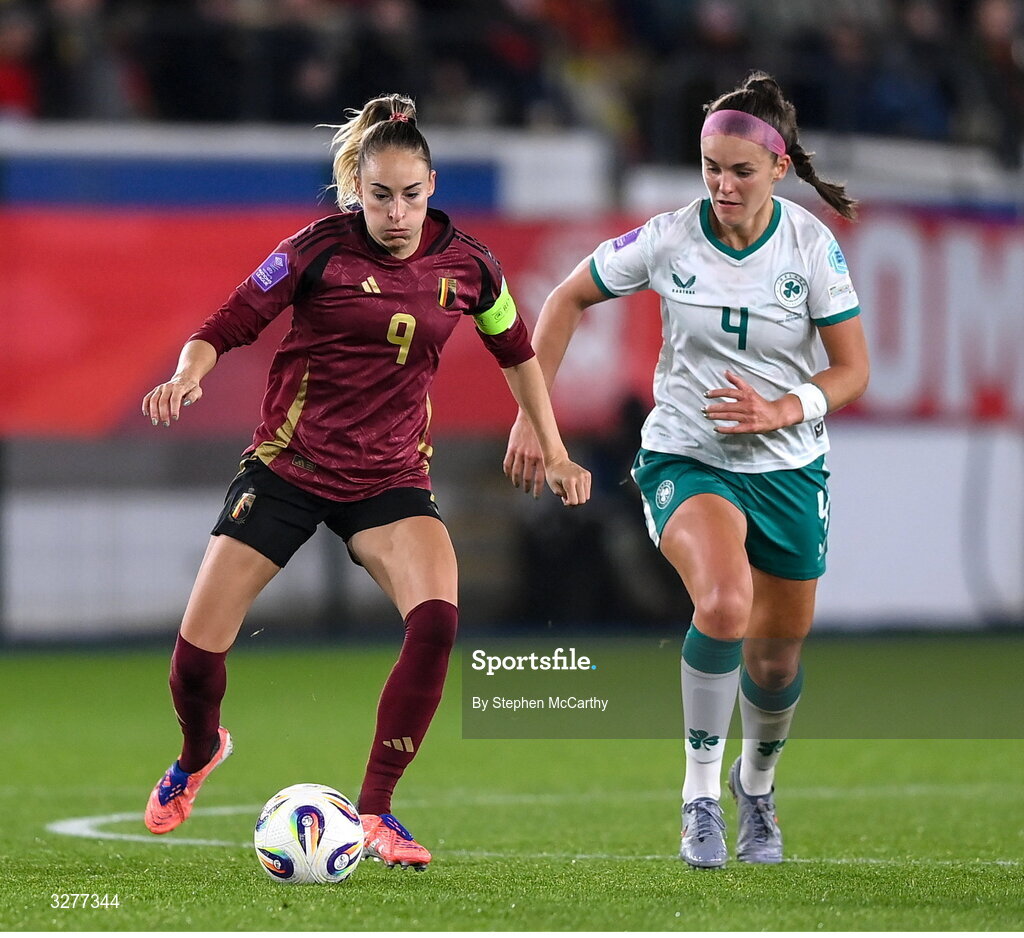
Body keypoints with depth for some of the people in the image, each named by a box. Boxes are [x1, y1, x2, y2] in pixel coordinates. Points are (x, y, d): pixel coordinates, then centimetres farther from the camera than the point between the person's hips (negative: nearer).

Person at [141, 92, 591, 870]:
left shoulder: (465, 265, -2)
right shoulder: (319, 251, -11)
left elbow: (515, 350, 16)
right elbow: (229, 326, -9)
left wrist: (553, 450, 18)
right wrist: (189, 374, -30)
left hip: (390, 478, 1)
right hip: (287, 468, -1)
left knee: (436, 619, -27)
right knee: (198, 651, -4)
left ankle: (376, 811, -14)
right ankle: (199, 754, 34)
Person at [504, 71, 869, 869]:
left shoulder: (812, 246, -11)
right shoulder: (669, 239, -13)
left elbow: (853, 369, -5)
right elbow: (568, 300, 2)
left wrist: (783, 410, -24)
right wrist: (532, 415, -2)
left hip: (788, 466, 2)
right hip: (684, 461, -2)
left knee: (777, 658, 12)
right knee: (724, 604, -31)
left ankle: (757, 786, 44)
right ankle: (701, 794, -15)